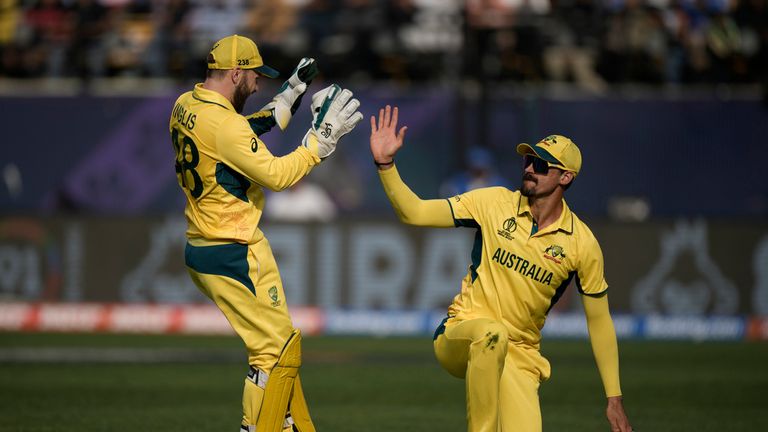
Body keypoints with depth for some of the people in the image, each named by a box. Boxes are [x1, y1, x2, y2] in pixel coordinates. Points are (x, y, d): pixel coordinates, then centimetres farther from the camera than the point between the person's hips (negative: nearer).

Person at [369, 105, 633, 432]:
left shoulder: (582, 244, -3)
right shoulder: (495, 203, -3)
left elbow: (599, 321, 3)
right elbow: (414, 213, -5)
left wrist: (614, 400, 1)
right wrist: (385, 163, -20)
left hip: (520, 357, 2)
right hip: (460, 335, -2)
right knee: (492, 332, -38)